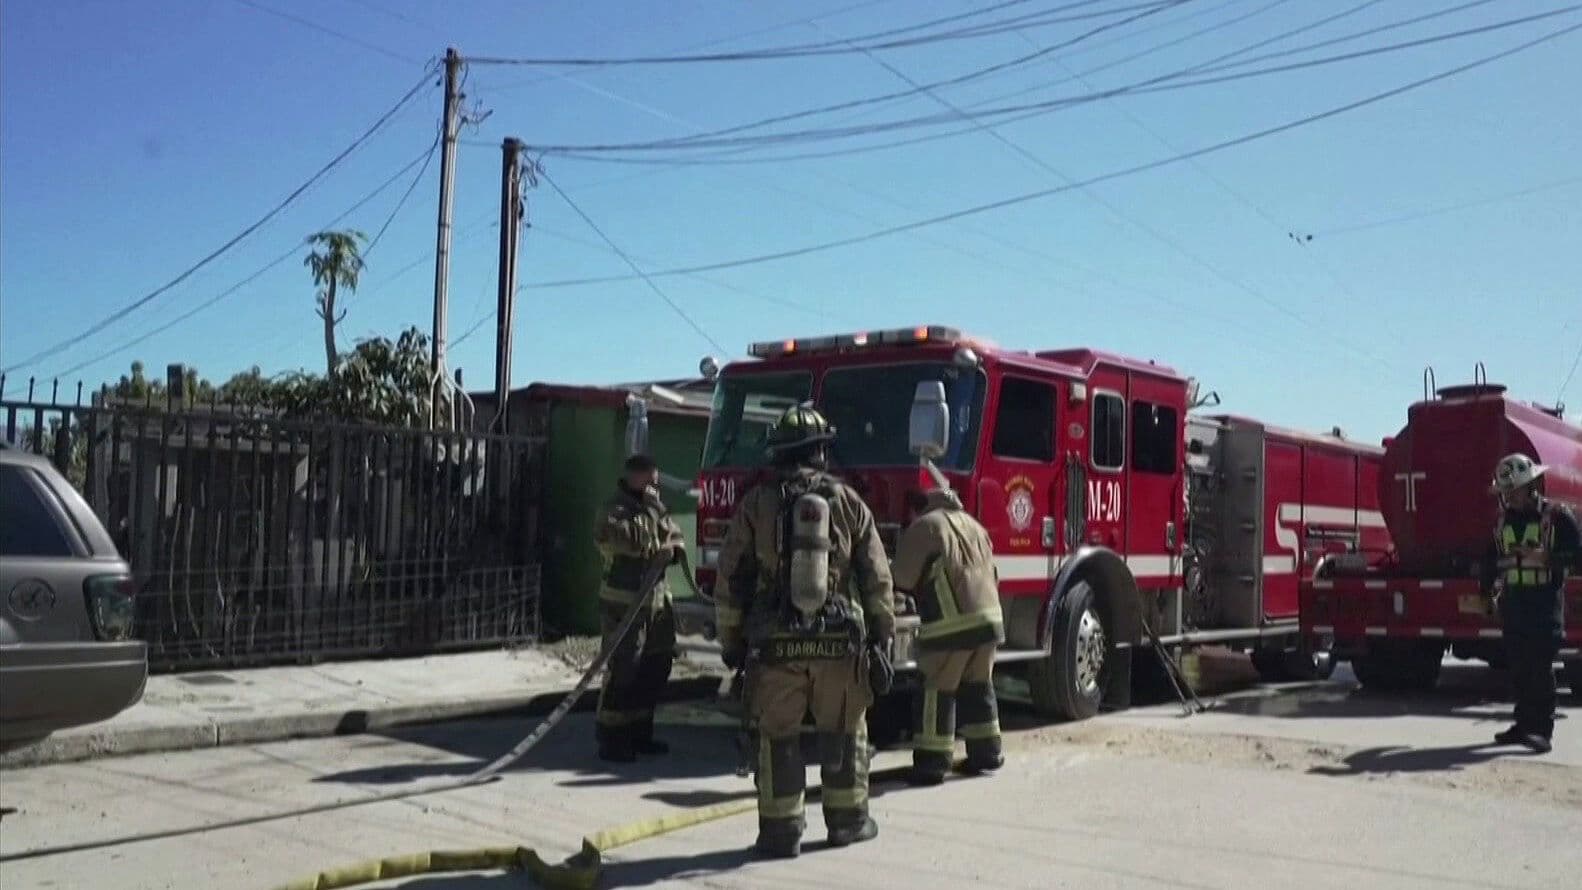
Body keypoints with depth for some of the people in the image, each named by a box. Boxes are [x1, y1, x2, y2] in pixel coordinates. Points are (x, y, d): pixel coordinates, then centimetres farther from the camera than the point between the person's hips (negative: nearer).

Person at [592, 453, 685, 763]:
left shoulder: (654, 507, 13)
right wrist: (648, 512, -23)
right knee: (623, 669, -9)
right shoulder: (619, 507, -12)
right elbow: (608, 536, -29)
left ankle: (639, 733, 25)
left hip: (656, 601, 9)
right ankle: (611, 739, 0)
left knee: (657, 666, 13)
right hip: (623, 603, -9)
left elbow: (675, 536, 19)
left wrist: (671, 549, -5)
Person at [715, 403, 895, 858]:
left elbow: (731, 578, 1)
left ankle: (781, 829, 9)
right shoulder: (848, 501, 3)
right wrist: (883, 633, 11)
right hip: (841, 640, 1)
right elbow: (877, 577, 3)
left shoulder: (756, 503, 0)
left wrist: (731, 641, 8)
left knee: (778, 736, 7)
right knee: (844, 732, 14)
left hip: (775, 641, -1)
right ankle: (848, 819, 22)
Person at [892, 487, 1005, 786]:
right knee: (978, 685, 18)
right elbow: (992, 572, 22)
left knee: (937, 691, 0)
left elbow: (902, 578, -1)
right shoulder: (972, 524, 19)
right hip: (989, 617, 7)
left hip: (950, 624, -7)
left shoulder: (922, 528, -2)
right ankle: (987, 753, 24)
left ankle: (932, 762, 0)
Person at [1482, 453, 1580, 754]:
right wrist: (1487, 591, 13)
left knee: (1540, 665, -9)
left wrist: (1547, 557, -23)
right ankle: (1524, 723, 15)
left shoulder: (1557, 515, -4)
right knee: (1518, 667, 8)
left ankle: (1541, 729, -7)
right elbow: (1492, 559, 19)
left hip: (1545, 599, -5)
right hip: (1512, 599, 5)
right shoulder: (1502, 519, 13)